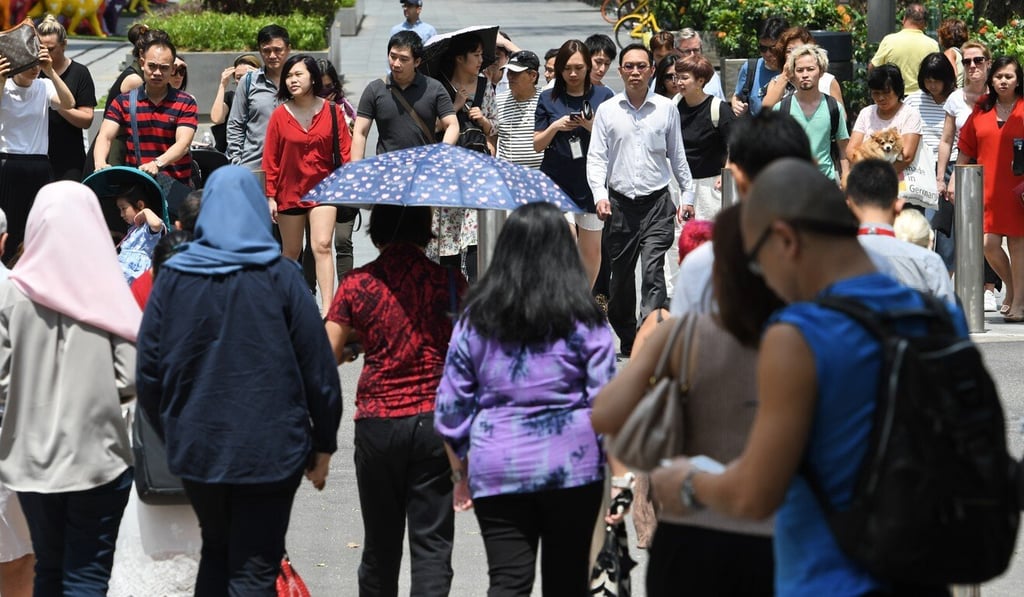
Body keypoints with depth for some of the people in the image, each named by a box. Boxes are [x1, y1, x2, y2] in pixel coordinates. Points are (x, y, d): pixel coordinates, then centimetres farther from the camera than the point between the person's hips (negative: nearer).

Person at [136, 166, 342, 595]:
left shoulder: (173, 277, 0)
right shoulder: (279, 277, -6)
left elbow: (149, 370, 1)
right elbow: (318, 367, -6)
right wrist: (323, 445, 4)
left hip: (195, 448, 3)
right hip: (269, 449, -3)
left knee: (216, 554, 22)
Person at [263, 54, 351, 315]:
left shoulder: (333, 112, -2)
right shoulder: (279, 115, -2)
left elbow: (344, 151, 2)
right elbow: (271, 159, 1)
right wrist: (270, 195, -1)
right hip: (290, 191, 1)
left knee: (322, 245, -15)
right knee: (291, 252, 11)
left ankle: (327, 308, -21)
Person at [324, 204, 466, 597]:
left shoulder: (357, 284, -3)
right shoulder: (449, 282, -3)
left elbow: (328, 356, 1)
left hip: (377, 421, 1)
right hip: (435, 418, -1)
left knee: (380, 543, 14)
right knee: (432, 542, 1)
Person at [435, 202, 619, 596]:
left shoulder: (475, 319, 4)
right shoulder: (584, 321, -2)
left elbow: (451, 407, 6)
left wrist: (461, 474, 16)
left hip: (496, 472, 1)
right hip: (572, 467, -1)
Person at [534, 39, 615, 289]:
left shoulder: (603, 96, 3)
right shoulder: (548, 99, 4)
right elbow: (538, 144, 7)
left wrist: (591, 127, -16)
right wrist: (556, 127, -12)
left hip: (592, 182, 1)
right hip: (558, 182, -1)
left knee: (591, 249, 7)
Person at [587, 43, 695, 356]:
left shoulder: (666, 109, 5)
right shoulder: (607, 111, 5)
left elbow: (677, 155, 13)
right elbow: (596, 157, 3)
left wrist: (688, 195, 11)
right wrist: (600, 195, -11)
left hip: (657, 203, -1)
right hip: (620, 204, 1)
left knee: (653, 271, -14)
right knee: (621, 276, 9)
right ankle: (627, 340, 24)